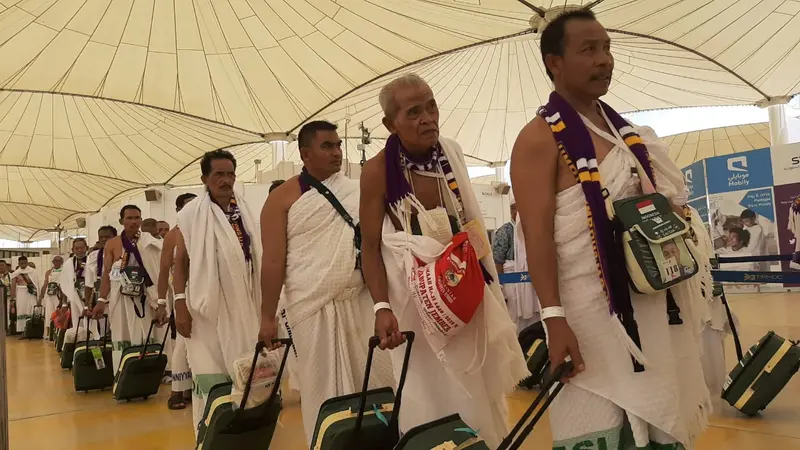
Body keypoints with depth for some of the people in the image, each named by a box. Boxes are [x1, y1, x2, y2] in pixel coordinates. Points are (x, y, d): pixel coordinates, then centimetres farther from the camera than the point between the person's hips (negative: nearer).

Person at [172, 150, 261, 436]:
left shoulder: (244, 212, 9)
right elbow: (180, 262, -2)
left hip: (243, 303, 4)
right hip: (207, 305, -4)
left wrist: (264, 300, 11)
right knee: (212, 378, -2)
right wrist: (180, 305, -9)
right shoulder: (191, 214, -2)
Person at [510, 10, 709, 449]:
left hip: (651, 302, 8)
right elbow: (537, 236, -18)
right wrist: (554, 319, -24)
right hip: (590, 311, -7)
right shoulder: (539, 139, -12)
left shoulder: (625, 129, 12)